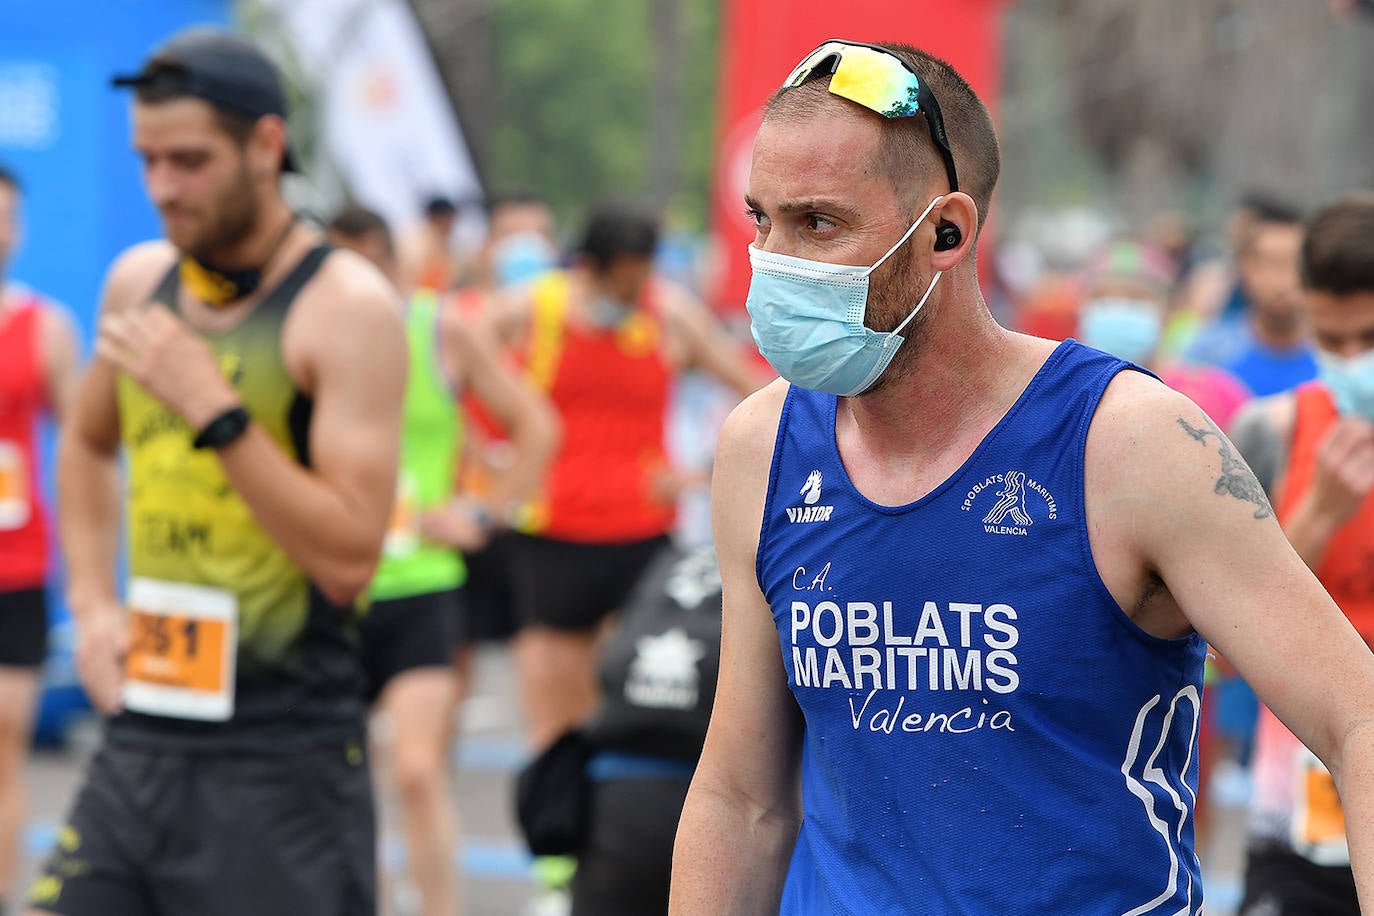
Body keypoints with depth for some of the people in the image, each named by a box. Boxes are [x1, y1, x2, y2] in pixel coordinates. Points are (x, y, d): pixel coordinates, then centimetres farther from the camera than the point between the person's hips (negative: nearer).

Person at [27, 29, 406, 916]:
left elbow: (349, 559, -18)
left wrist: (213, 408, -21)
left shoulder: (347, 306, -11)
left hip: (283, 766, -6)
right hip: (140, 737, 6)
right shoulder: (138, 280, 9)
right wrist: (94, 603, 14)